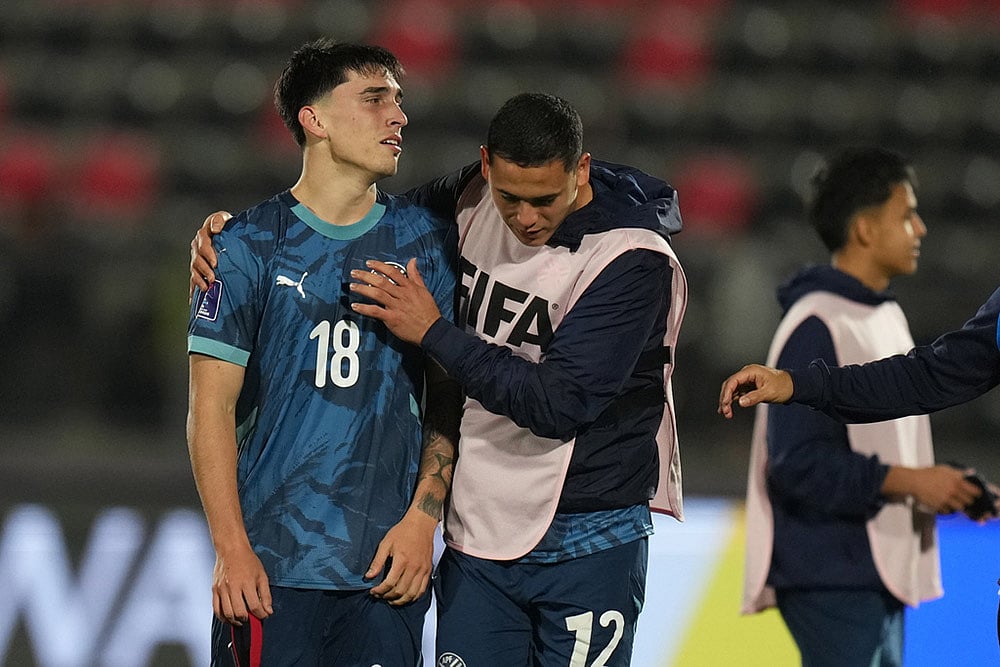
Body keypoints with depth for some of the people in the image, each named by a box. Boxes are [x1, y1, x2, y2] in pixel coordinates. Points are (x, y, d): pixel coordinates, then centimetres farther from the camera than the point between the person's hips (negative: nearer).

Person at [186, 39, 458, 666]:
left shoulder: (427, 241, 7)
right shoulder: (250, 246, -1)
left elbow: (450, 398, 9)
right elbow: (212, 409, -1)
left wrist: (422, 520, -3)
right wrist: (232, 550, -9)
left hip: (388, 565, 2)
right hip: (272, 566, -2)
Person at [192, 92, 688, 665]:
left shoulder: (634, 261, -18)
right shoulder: (469, 200, -2)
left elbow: (559, 404, -24)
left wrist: (433, 333, -19)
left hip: (587, 548, -5)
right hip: (478, 540, 5)